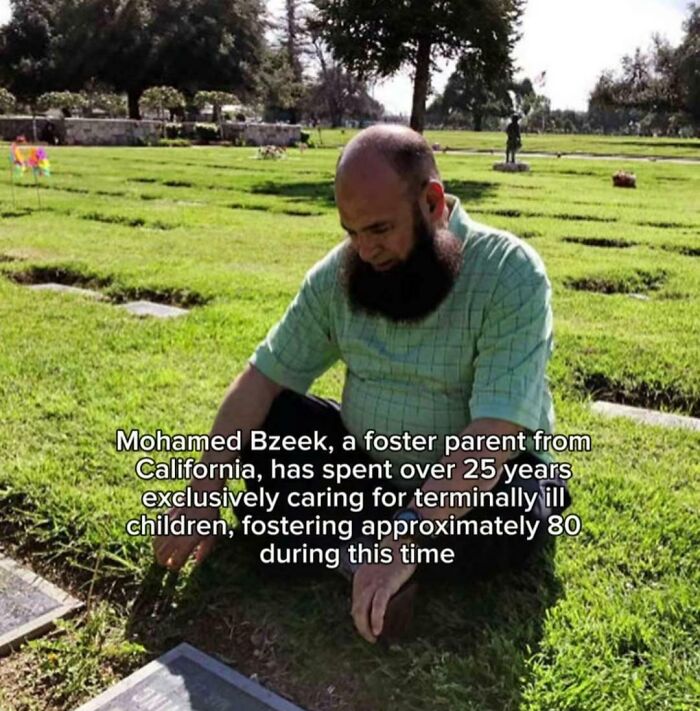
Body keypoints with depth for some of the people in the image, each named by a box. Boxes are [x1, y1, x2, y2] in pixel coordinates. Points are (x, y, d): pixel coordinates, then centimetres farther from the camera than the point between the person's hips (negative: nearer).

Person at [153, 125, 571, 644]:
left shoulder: (511, 273, -22)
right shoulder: (339, 273, -8)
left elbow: (497, 431, -31)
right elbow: (264, 376, -6)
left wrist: (410, 531, -42)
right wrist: (204, 496, -13)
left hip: (479, 472, -3)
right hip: (364, 460, 4)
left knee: (513, 514, -35)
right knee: (264, 422, -12)